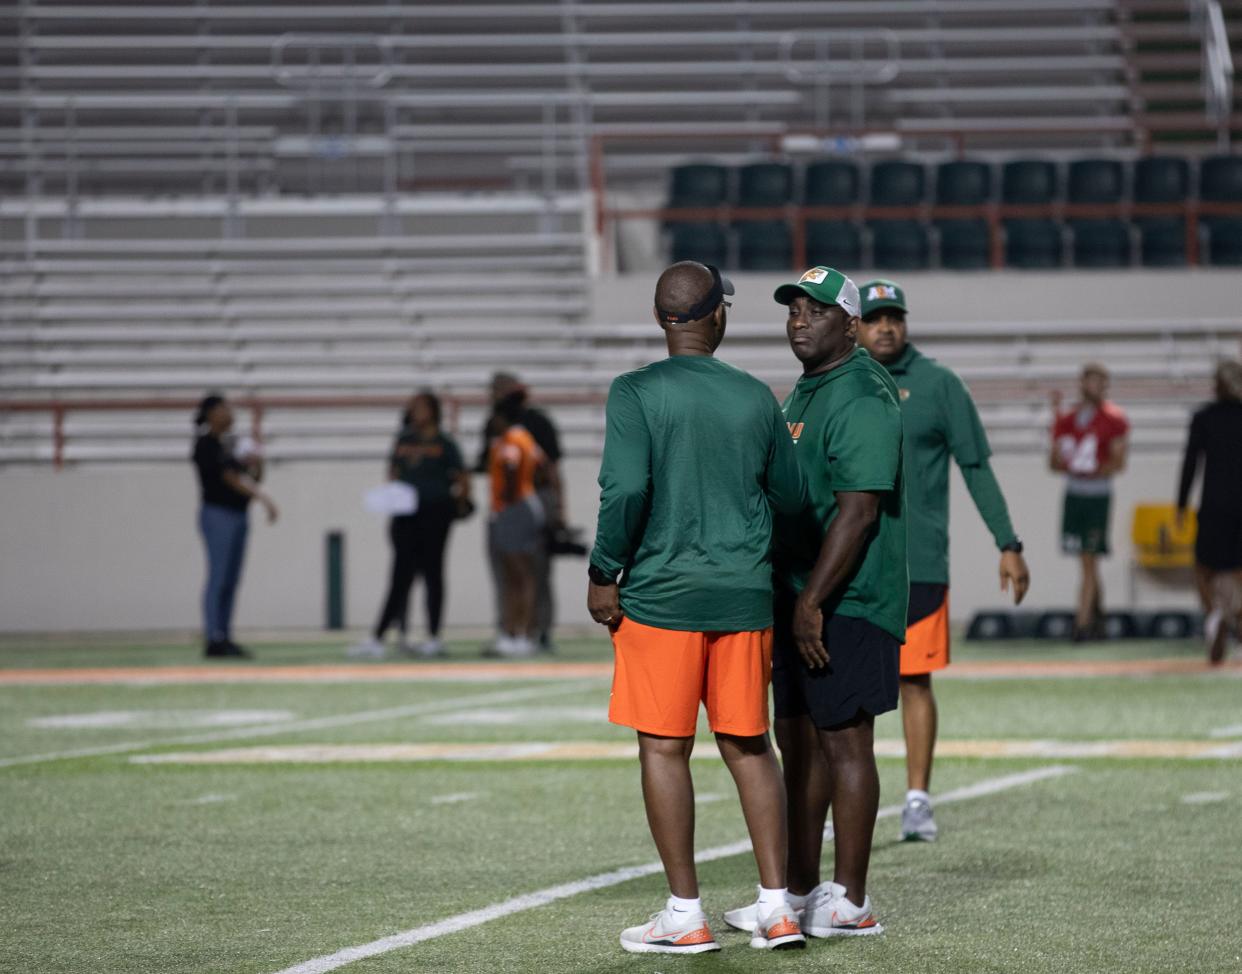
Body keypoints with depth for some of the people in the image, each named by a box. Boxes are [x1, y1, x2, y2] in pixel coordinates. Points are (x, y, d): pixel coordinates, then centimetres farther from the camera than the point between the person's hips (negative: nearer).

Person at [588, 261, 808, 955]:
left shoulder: (637, 394, -6)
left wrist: (603, 574, -5)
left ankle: (686, 915, 3)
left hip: (662, 597, -3)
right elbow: (793, 498, 11)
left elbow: (626, 489, -16)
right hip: (744, 593, 4)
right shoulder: (756, 398, 4)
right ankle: (777, 908, 8)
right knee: (749, 745, 11)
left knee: (664, 748, 2)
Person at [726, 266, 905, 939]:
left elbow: (858, 510, -22)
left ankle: (849, 903, -2)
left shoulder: (861, 397, -15)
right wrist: (787, 603, 21)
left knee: (844, 742, -6)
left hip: (845, 604, -10)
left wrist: (812, 602, -24)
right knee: (799, 739, 13)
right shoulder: (805, 393, 18)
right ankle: (800, 891, 21)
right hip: (800, 598, 10)